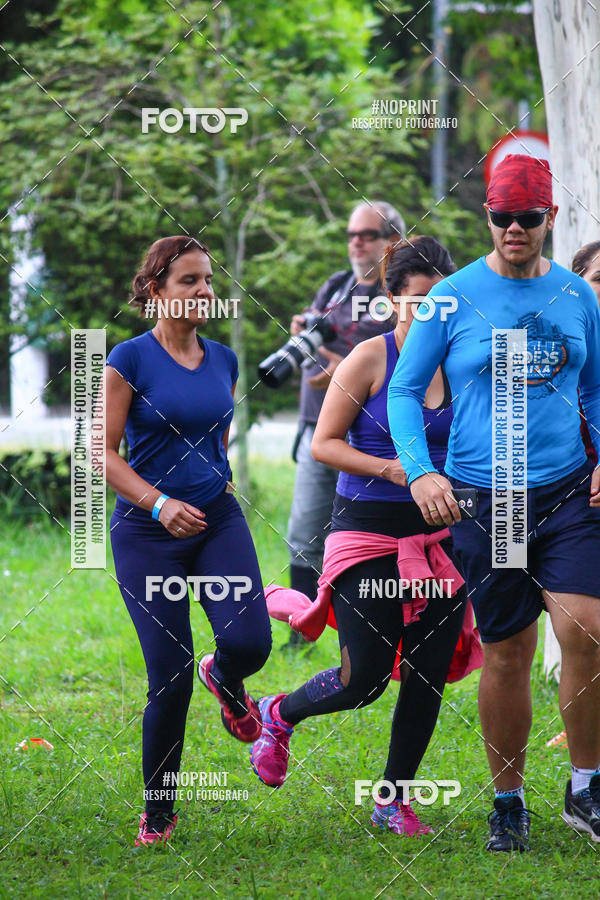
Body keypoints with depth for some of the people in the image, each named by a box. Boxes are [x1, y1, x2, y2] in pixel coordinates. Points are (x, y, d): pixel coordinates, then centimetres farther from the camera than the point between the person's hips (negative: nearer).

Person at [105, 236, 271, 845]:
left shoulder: (222, 359, 8)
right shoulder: (130, 359, -8)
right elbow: (103, 453, -9)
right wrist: (160, 503, -20)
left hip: (218, 520, 4)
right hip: (147, 531, -4)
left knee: (250, 641, -19)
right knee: (169, 680, -7)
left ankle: (224, 680, 21)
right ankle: (156, 814, 11)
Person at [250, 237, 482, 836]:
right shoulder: (371, 359, -7)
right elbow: (323, 443, -5)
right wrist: (388, 468, -18)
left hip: (442, 533, 4)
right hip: (369, 532, -4)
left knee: (429, 675, 1)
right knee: (365, 680, -7)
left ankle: (392, 801, 16)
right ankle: (278, 714, 23)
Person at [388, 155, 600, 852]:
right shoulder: (453, 298, -1)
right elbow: (404, 391, 2)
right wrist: (420, 472, -12)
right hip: (483, 499, -1)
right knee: (507, 653, 3)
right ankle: (508, 801, 19)